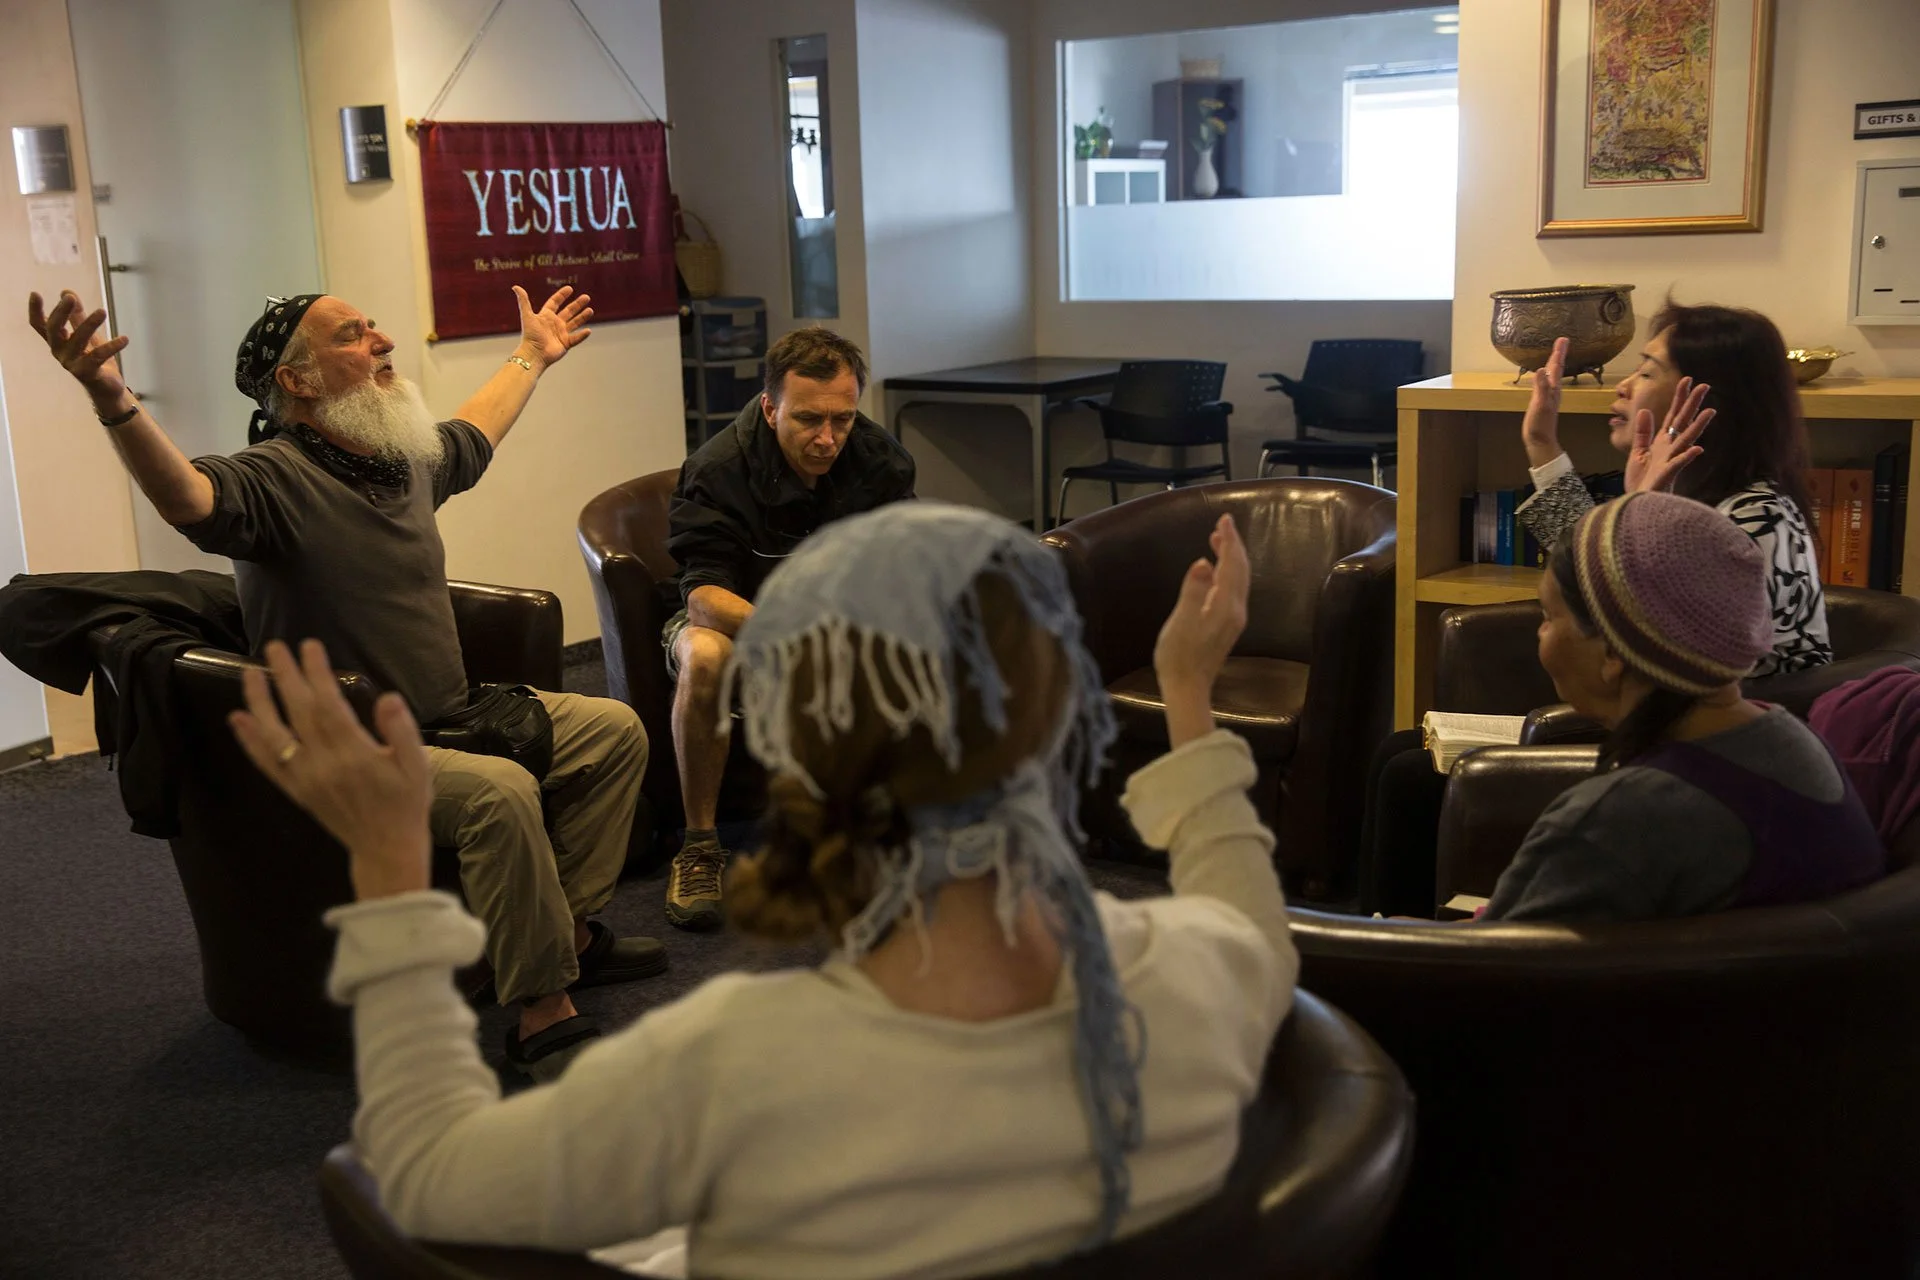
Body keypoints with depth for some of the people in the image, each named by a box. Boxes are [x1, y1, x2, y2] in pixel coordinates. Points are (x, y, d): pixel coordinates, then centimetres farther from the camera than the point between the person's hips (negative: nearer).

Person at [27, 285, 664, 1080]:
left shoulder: (408, 460, 9)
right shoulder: (276, 479, -18)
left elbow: (473, 436, 33)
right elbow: (186, 498, -41)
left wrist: (532, 356, 44)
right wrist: (110, 397, -58)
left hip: (448, 717, 10)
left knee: (615, 729, 8)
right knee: (500, 790, -34)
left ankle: (572, 931, 15)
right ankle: (541, 1017, -23)